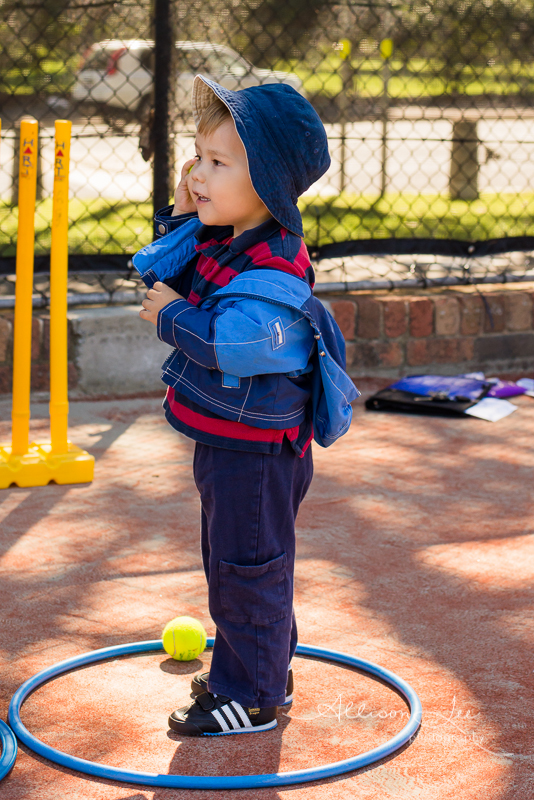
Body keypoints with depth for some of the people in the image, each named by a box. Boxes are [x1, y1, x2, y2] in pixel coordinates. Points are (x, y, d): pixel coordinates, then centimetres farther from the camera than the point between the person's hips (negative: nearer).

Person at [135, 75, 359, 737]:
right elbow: (160, 275, 16)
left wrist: (173, 317, -21)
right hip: (225, 437, 10)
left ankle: (251, 697, 15)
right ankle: (268, 669, 38)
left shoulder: (273, 266, -26)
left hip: (255, 446, -10)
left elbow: (232, 340, -37)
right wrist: (181, 219, 1)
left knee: (248, 568, 1)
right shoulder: (220, 240, 4)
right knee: (231, 560, 22)